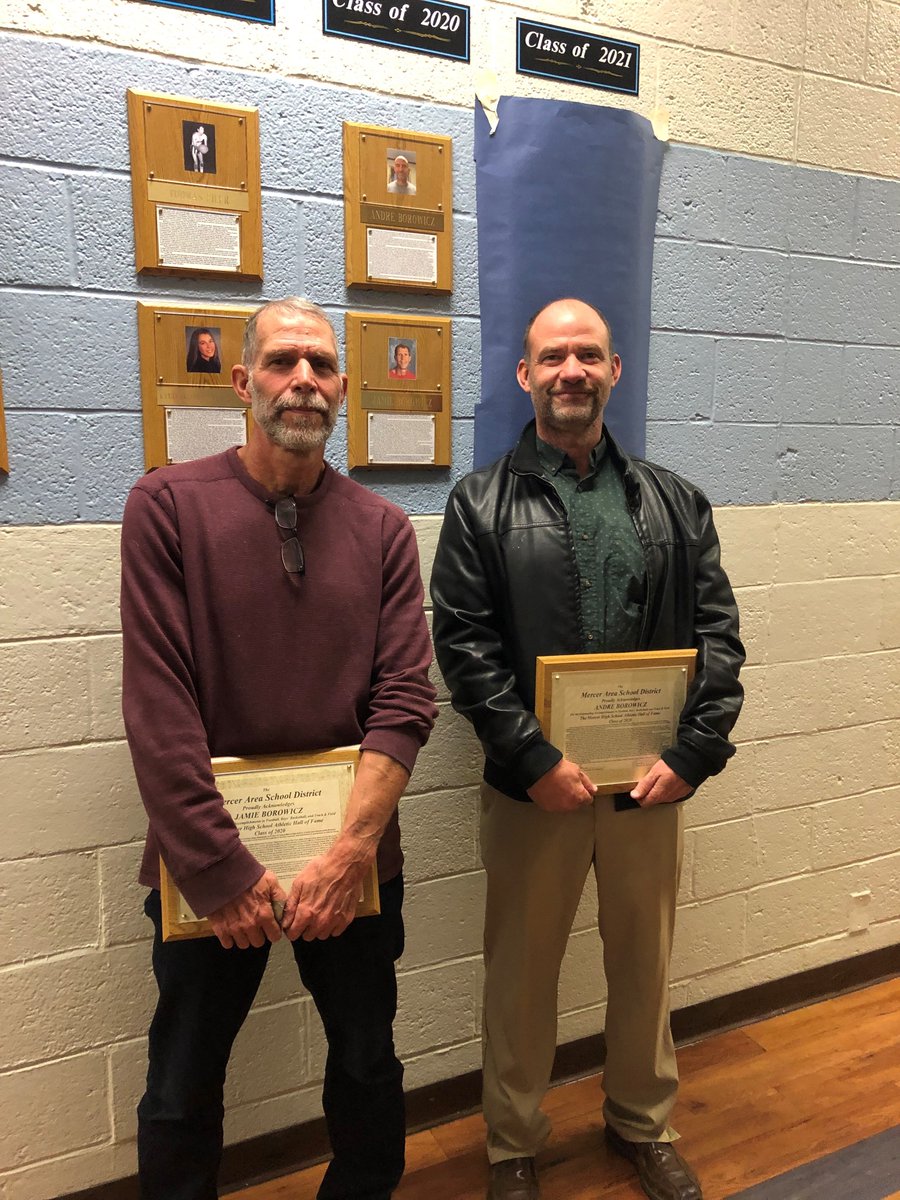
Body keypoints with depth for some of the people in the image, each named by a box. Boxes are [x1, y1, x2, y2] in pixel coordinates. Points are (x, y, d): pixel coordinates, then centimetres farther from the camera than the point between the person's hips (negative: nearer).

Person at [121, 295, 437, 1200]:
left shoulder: (383, 531, 1)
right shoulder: (168, 505, -7)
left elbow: (405, 702, -6)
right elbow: (157, 708, -13)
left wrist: (350, 852, -15)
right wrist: (218, 868, -14)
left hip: (355, 853, 3)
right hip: (208, 859, -2)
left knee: (368, 1066, 20)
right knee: (183, 1089, 16)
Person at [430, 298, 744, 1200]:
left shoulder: (673, 502, 6)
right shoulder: (481, 504, -2)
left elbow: (717, 631, 1)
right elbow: (465, 645, -9)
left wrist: (693, 753, -9)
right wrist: (537, 760, -15)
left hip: (651, 781, 3)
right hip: (533, 785, -2)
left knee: (644, 962, 19)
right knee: (522, 971, 13)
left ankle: (643, 1124, 45)